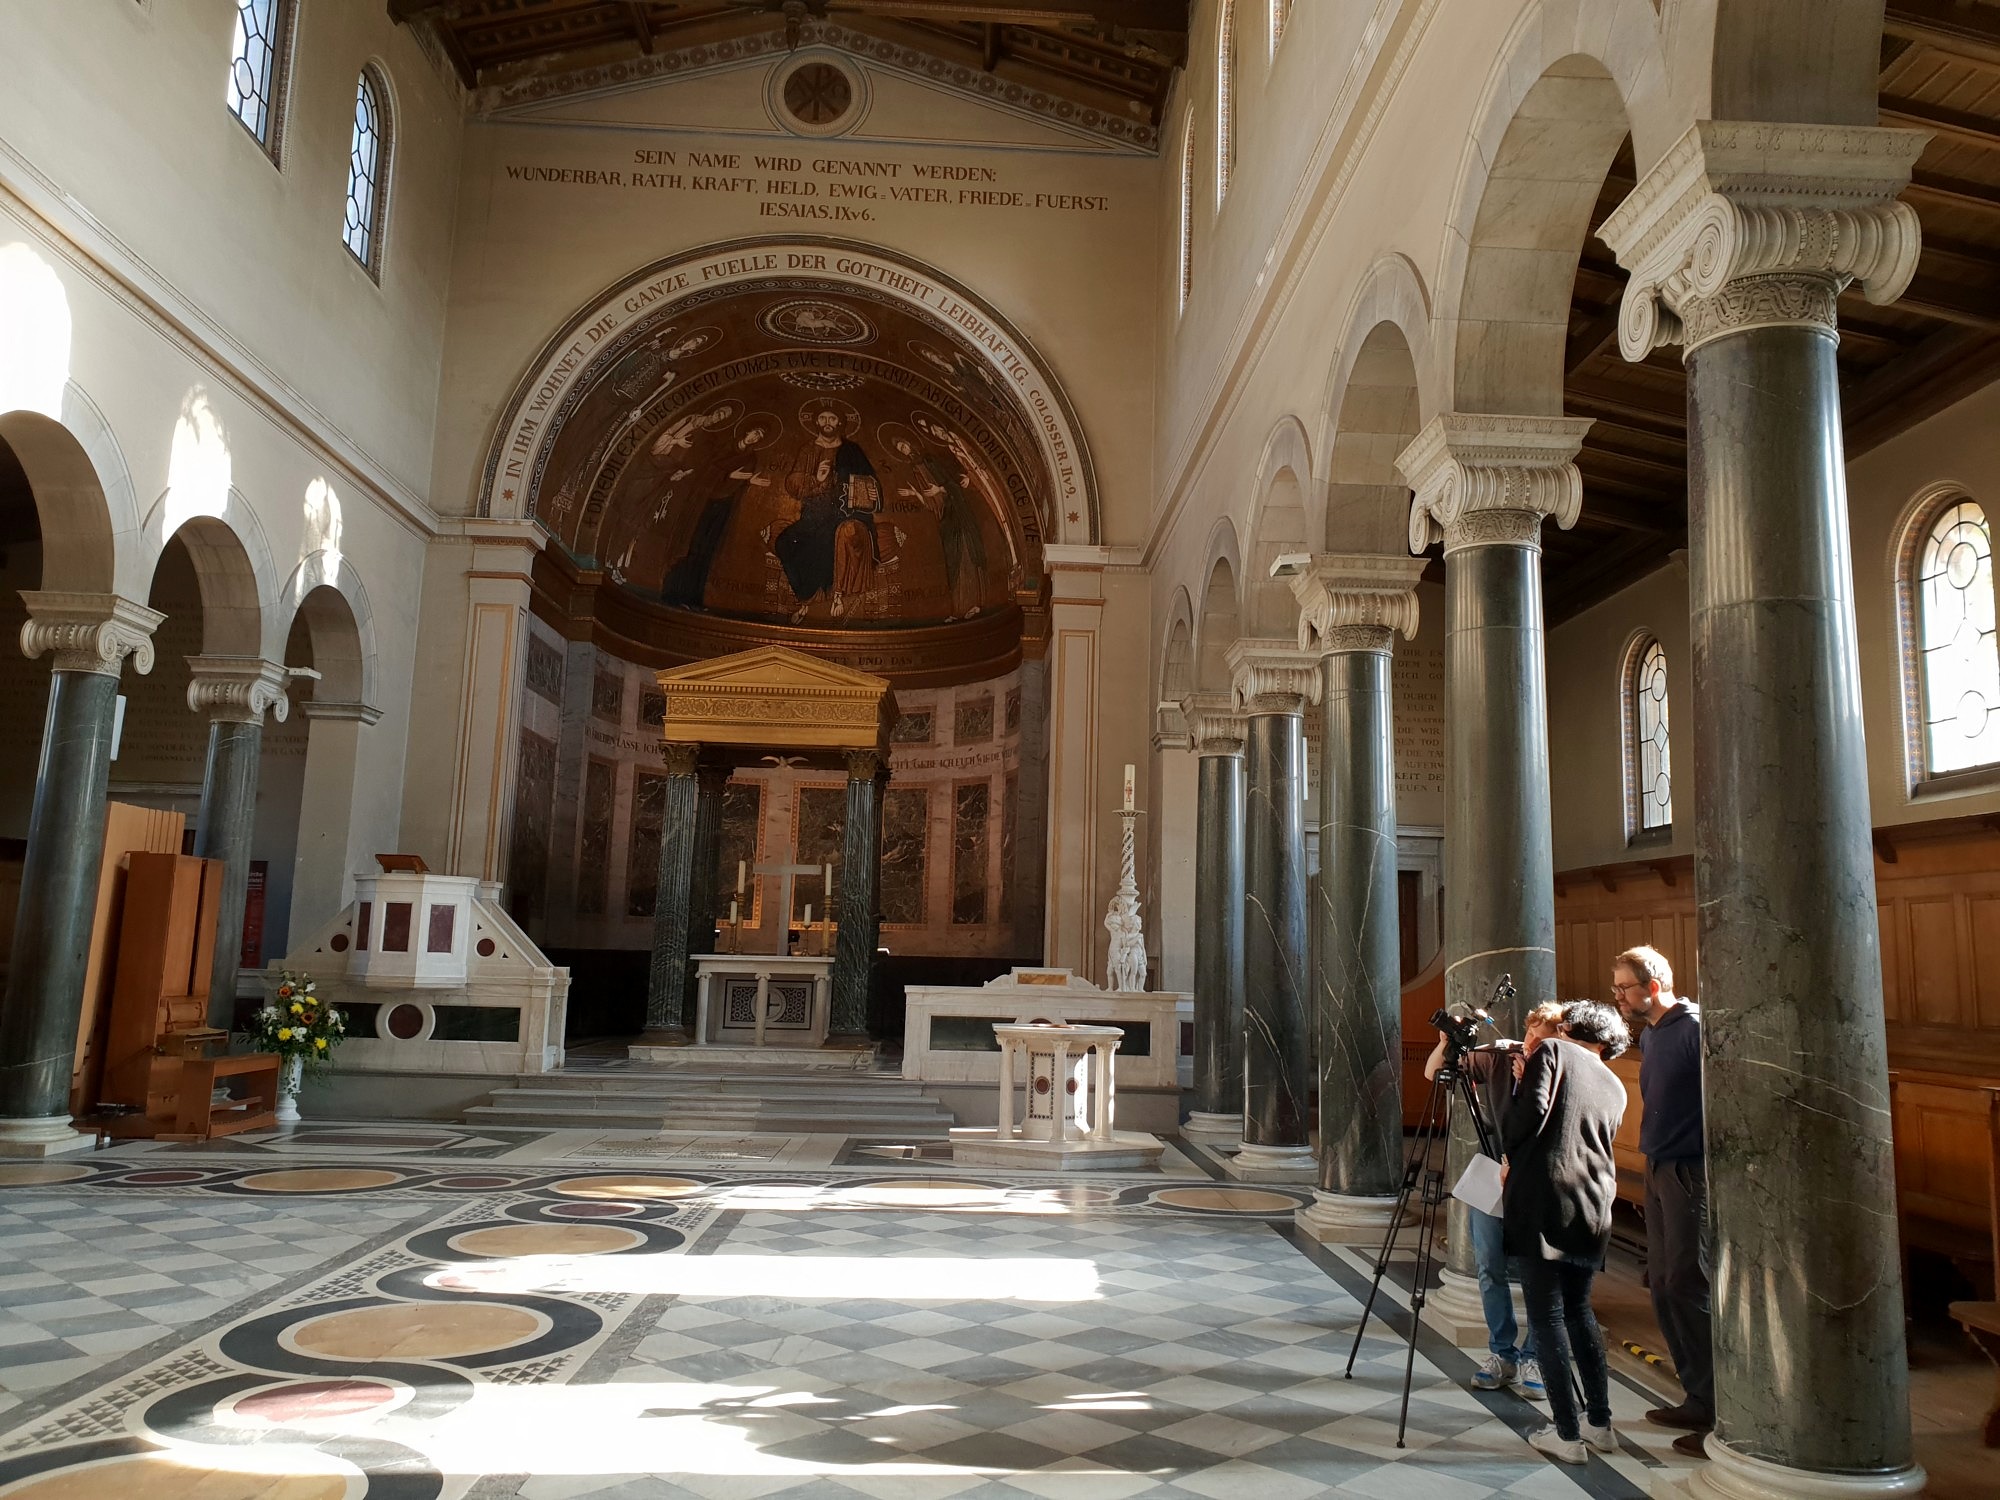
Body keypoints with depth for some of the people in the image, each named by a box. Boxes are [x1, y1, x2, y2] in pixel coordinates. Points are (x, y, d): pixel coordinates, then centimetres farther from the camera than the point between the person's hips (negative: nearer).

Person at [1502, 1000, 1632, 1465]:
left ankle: (1567, 1435, 2)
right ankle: (1600, 1424, 24)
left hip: (1543, 1203, -6)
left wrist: (1512, 1158, 2)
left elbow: (1532, 1109, -13)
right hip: (1593, 1211, 6)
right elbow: (1598, 1144, 20)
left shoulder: (1553, 1050, 1)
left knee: (1547, 1316, 0)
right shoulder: (1614, 1087, 19)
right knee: (1578, 1309, 20)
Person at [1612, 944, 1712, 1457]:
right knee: (1663, 1286, 12)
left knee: (1690, 1287, -9)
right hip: (1659, 1169, 9)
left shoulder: (1695, 1028, -15)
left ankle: (1723, 1417, -1)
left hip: (1693, 1172, -9)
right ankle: (1699, 1401, 22)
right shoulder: (1650, 1034, 14)